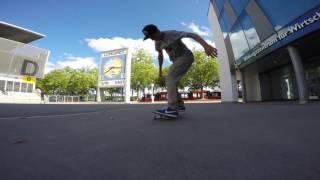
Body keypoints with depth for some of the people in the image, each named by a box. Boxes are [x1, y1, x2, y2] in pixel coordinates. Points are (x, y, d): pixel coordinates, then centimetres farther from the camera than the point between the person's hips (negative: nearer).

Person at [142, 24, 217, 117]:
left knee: (170, 79, -24)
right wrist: (160, 69, 22)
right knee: (171, 81, 8)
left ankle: (172, 108, -27)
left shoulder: (171, 34, -19)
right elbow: (160, 55, 19)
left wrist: (206, 45, -43)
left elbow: (192, 35, -29)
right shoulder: (157, 42, 4)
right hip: (176, 60, 9)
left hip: (185, 57, -9)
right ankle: (180, 104, 17)